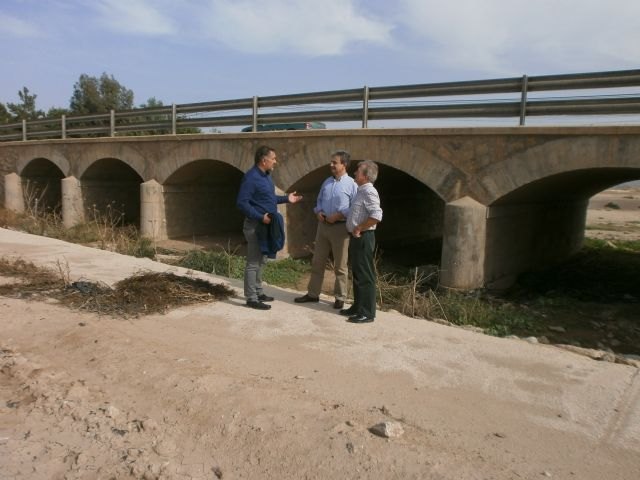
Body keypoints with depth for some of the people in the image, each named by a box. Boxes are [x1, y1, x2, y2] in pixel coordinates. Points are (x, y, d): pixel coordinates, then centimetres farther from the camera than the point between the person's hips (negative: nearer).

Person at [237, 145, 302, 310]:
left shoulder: (265, 175, 12)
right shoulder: (251, 177, -18)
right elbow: (242, 203, -23)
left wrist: (286, 198, 12)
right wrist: (260, 217, -27)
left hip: (266, 225, 10)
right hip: (256, 225, -10)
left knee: (261, 261, 17)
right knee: (253, 263, -4)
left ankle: (258, 292, 28)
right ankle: (251, 298, 3)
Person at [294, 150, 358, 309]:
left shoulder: (351, 184, -9)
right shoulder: (326, 182, 11)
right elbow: (319, 201, 18)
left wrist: (338, 215, -19)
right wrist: (318, 212, -2)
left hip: (340, 227, -6)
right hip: (323, 225, 6)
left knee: (340, 266, 5)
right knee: (317, 262, 11)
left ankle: (340, 298, 16)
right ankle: (313, 293, 22)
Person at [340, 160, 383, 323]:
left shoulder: (369, 191, -16)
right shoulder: (362, 191, 15)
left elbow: (376, 216, -28)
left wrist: (359, 229, -19)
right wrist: (355, 230, 12)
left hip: (363, 238, -10)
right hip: (357, 238, 10)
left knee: (365, 276, -4)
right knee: (357, 274, 16)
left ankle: (367, 313, 3)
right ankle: (358, 307, 27)